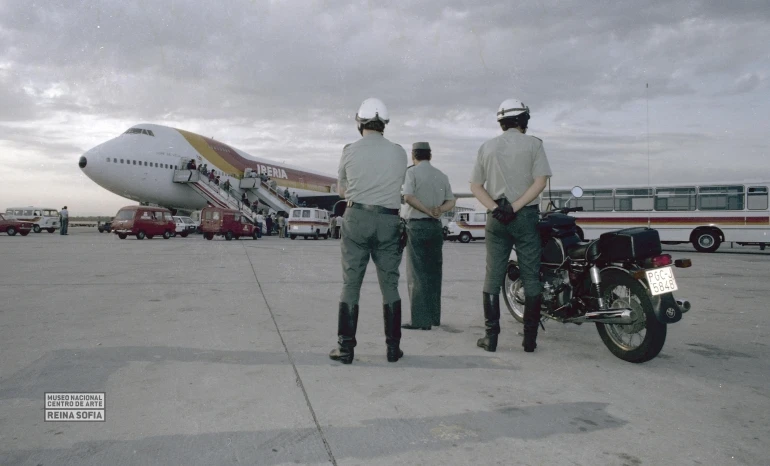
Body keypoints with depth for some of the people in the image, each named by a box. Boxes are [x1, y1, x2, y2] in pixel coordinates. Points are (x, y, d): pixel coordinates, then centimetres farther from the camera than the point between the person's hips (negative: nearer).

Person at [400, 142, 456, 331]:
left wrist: (428, 211, -14)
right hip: (436, 226, 6)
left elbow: (408, 196, -19)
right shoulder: (441, 175, 13)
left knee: (417, 273, -4)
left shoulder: (412, 172, -4)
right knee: (434, 272, 12)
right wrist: (438, 210, -8)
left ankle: (420, 319, -6)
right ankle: (434, 316, 17)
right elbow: (451, 202, 9)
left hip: (417, 225, -5)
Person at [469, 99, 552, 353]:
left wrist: (495, 208, -7)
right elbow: (540, 182, -10)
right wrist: (515, 207, -13)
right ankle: (530, 338, 8)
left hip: (496, 218, 2)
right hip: (525, 216, -2)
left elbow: (475, 186, 2)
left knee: (493, 277, 6)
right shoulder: (533, 144, 1)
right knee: (531, 277, 5)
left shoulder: (487, 147, 9)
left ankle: (491, 336, 7)